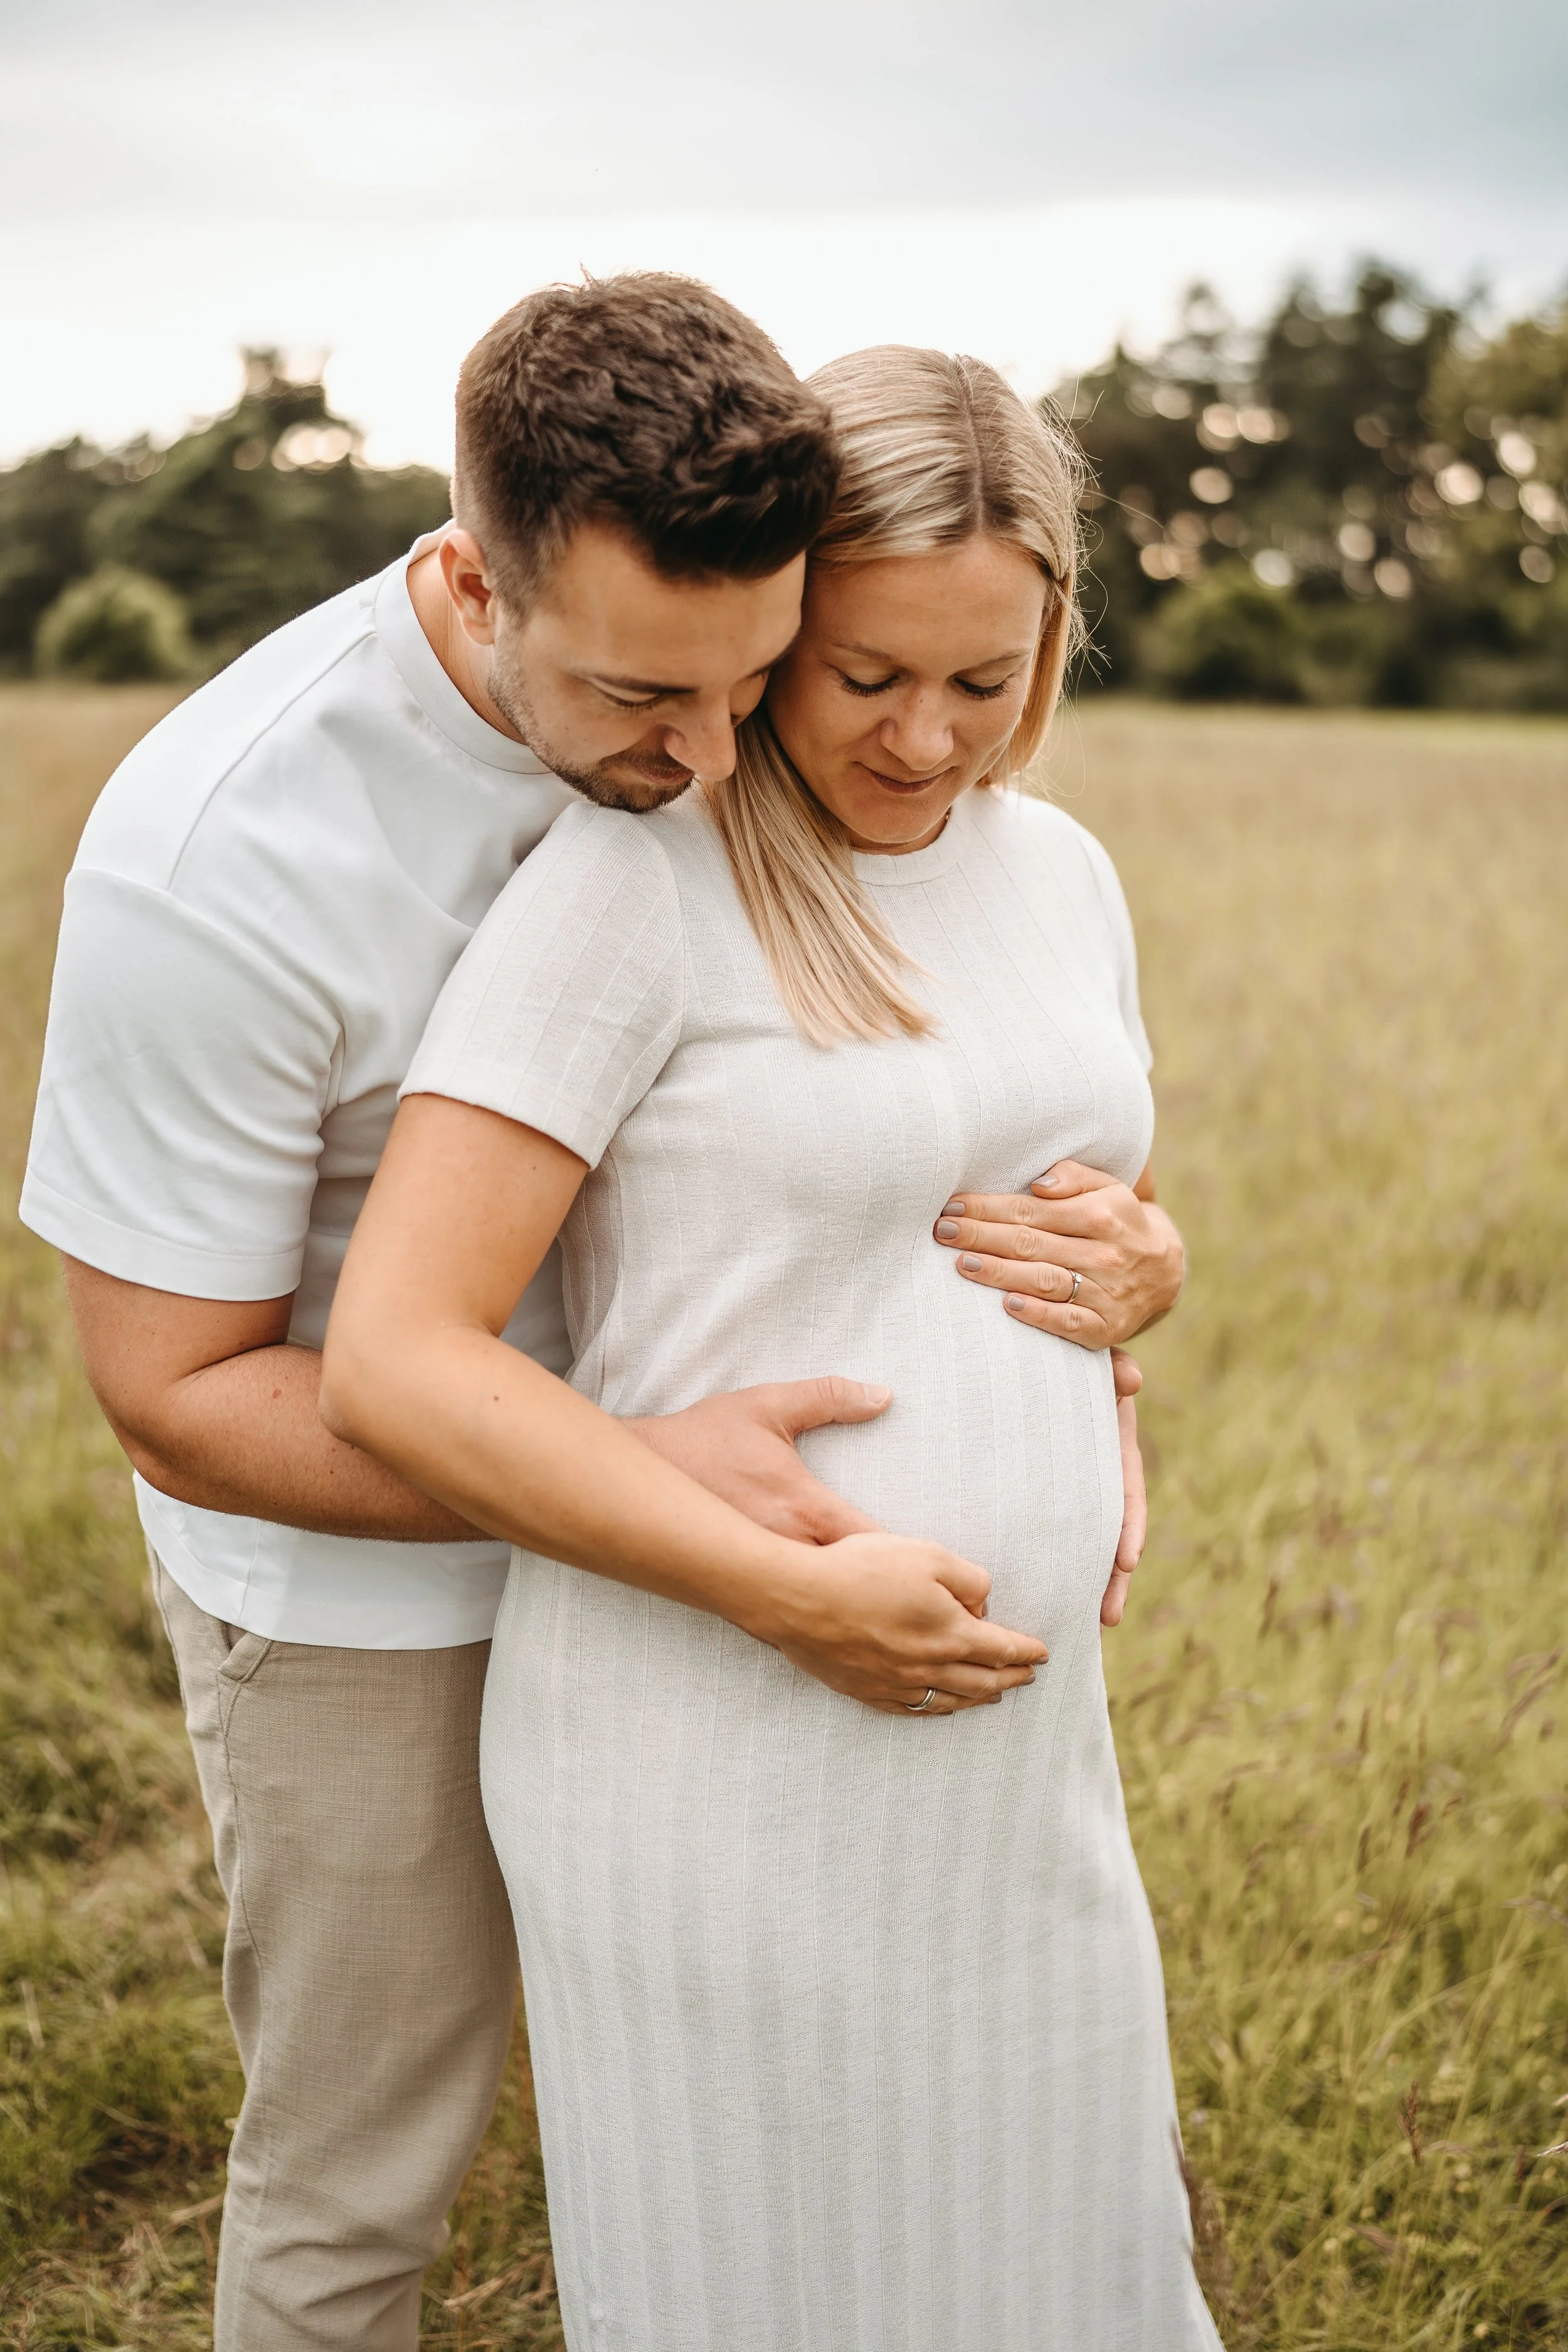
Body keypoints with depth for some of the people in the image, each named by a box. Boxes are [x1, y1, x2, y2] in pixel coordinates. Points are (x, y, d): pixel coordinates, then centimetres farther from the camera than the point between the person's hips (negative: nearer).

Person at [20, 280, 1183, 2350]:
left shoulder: (727, 716, -14)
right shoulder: (209, 865, -31)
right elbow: (176, 1392, -23)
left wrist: (1112, 1248, -22)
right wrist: (645, 1480, -33)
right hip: (372, 1584, -5)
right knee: (361, 2171, 13)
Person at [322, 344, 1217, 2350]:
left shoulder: (1060, 872, 6)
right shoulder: (628, 887, -15)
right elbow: (389, 1364, -20)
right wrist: (790, 1588, -22)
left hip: (1006, 1748, 6)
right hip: (717, 1757, -6)